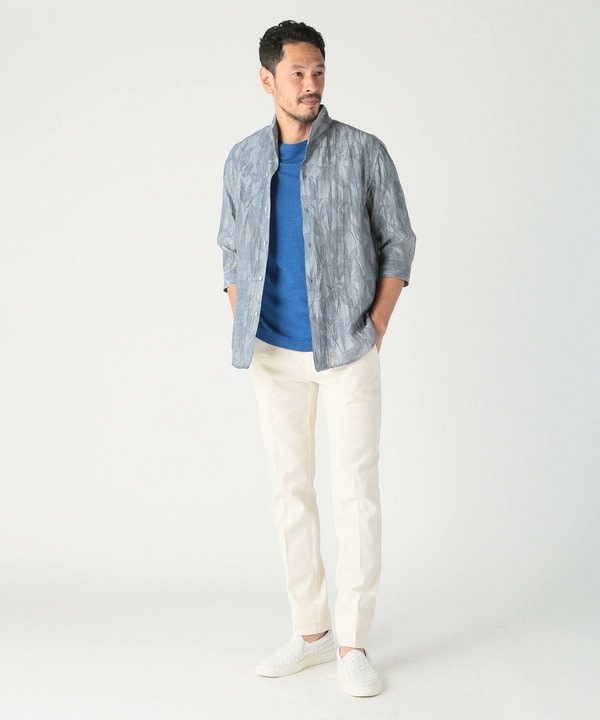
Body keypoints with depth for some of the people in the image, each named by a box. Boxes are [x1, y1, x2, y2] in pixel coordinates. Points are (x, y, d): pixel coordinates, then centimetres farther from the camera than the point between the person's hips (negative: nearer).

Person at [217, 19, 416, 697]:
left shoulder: (364, 152, -4)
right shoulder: (243, 160, 6)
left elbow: (397, 242, 1)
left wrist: (375, 329, -8)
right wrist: (243, 332, 4)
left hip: (347, 351, -3)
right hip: (275, 354, 4)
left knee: (356, 491, -3)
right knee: (290, 489, 8)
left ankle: (353, 642, 7)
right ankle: (310, 630, 21)